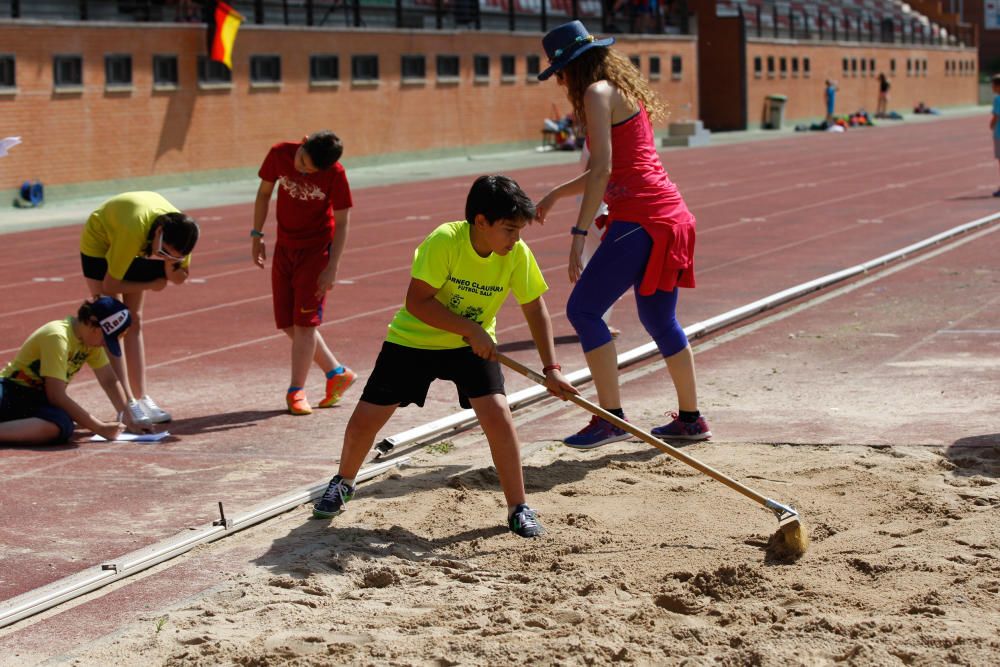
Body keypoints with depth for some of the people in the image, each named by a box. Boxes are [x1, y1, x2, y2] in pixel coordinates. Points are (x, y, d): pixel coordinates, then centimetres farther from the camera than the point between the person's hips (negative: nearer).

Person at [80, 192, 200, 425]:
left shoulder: (181, 231, -27)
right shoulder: (134, 231, -43)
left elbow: (182, 276, -12)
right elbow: (110, 285, -33)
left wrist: (169, 264, -34)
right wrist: (152, 284, -22)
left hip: (138, 247, 6)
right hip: (100, 242, -6)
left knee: (134, 321, 5)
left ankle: (141, 398, 7)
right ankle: (128, 406, -16)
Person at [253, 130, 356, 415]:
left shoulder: (335, 174, -21)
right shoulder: (279, 154, -12)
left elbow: (342, 222, -13)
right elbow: (264, 192, 5)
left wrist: (332, 268, -16)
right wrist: (256, 235, 4)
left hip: (317, 249, -5)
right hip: (284, 247, 5)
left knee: (304, 321, -8)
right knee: (288, 323, 5)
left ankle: (296, 391, 3)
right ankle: (337, 373, 20)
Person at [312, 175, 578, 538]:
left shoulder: (517, 253, -17)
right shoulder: (445, 241, -28)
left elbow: (535, 308, -7)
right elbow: (416, 301, -28)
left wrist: (551, 368, -13)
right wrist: (470, 329, -32)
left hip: (473, 345, 2)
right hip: (412, 340, -2)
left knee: (497, 414, -20)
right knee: (364, 420, 1)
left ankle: (518, 508, -4)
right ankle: (342, 484, 31)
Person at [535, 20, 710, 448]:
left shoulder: (598, 93, -7)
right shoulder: (626, 92, 22)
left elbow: (602, 170, -18)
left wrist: (579, 233, -20)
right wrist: (556, 194, 32)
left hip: (640, 220, -10)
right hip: (671, 218, 10)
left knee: (583, 310, -6)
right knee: (659, 319, 20)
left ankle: (611, 418, -8)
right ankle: (690, 418, 28)